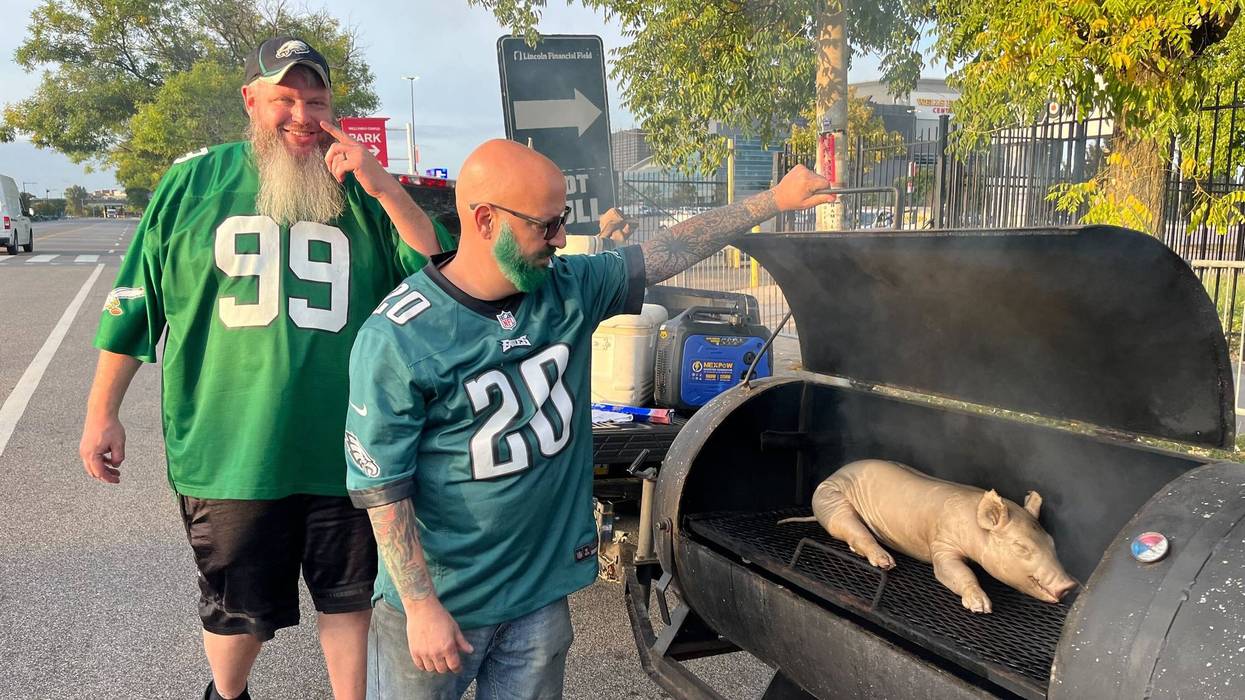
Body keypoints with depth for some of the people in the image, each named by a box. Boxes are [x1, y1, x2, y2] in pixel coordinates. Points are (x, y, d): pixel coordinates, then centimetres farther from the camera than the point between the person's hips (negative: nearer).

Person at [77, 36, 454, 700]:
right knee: (238, 611, 16)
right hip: (229, 453, 0)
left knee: (349, 599, 13)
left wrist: (380, 183, -13)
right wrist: (102, 412, 6)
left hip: (347, 452, 1)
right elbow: (132, 302, 7)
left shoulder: (361, 194, 4)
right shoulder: (194, 180, 3)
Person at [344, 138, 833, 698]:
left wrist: (775, 199, 9)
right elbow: (382, 487, -16)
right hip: (439, 601, -4)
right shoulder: (397, 339, -19)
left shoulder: (568, 290, -4)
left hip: (543, 588, 5)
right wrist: (421, 606, -15)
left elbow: (672, 251, 6)